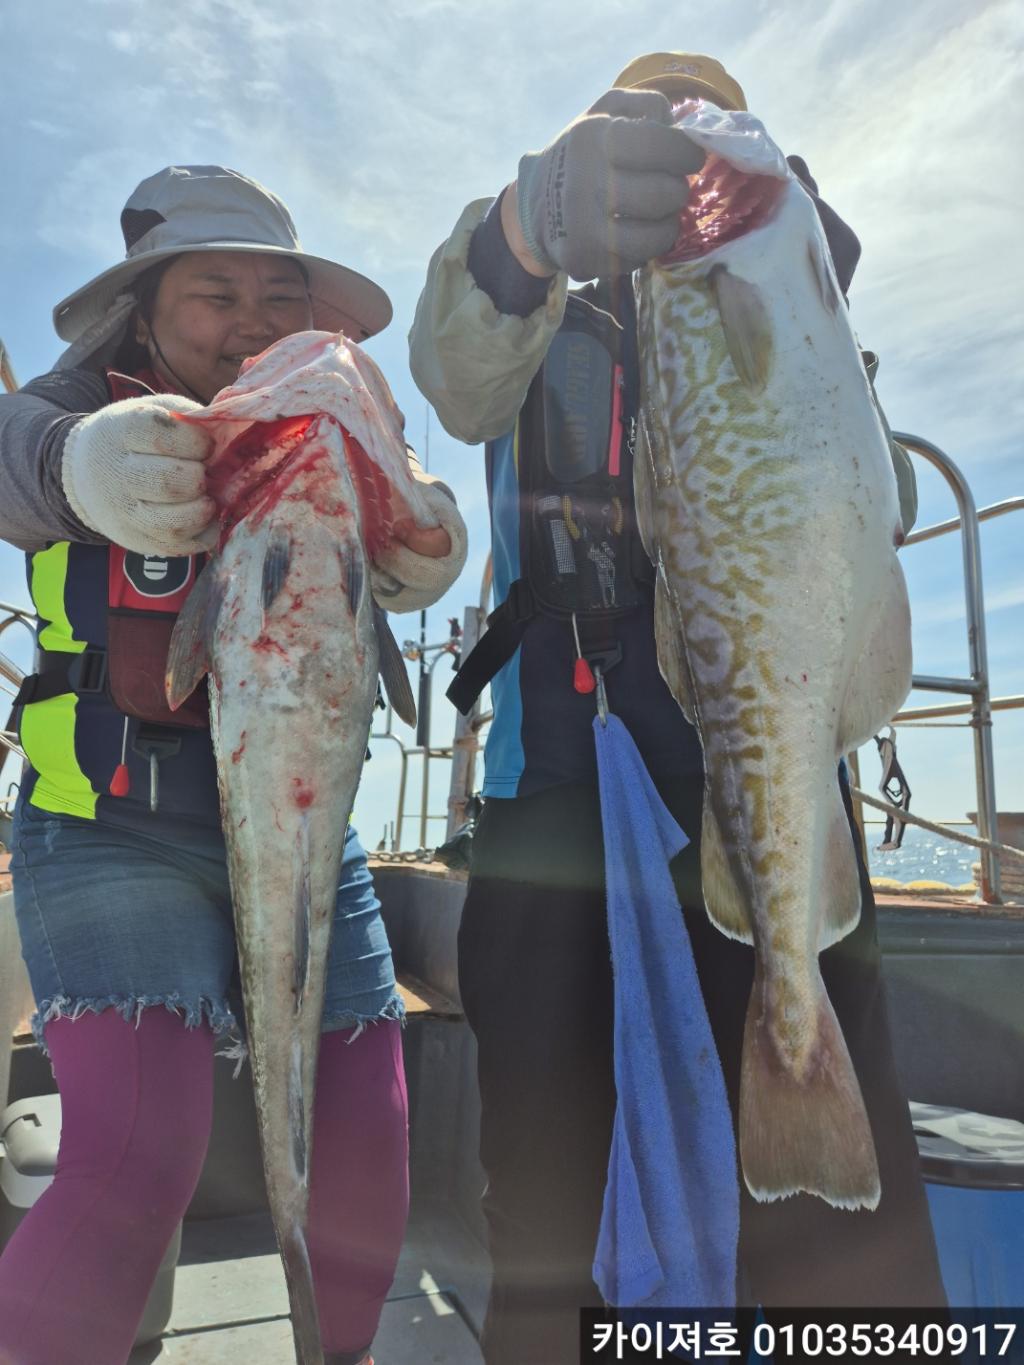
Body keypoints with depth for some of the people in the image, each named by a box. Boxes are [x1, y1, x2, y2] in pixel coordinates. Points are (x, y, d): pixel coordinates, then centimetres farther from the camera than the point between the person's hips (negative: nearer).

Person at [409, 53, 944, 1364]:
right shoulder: (534, 333, 15)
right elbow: (459, 375, -10)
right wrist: (531, 220, -31)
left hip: (748, 728, 1)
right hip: (553, 749, 0)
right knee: (537, 1084, 6)